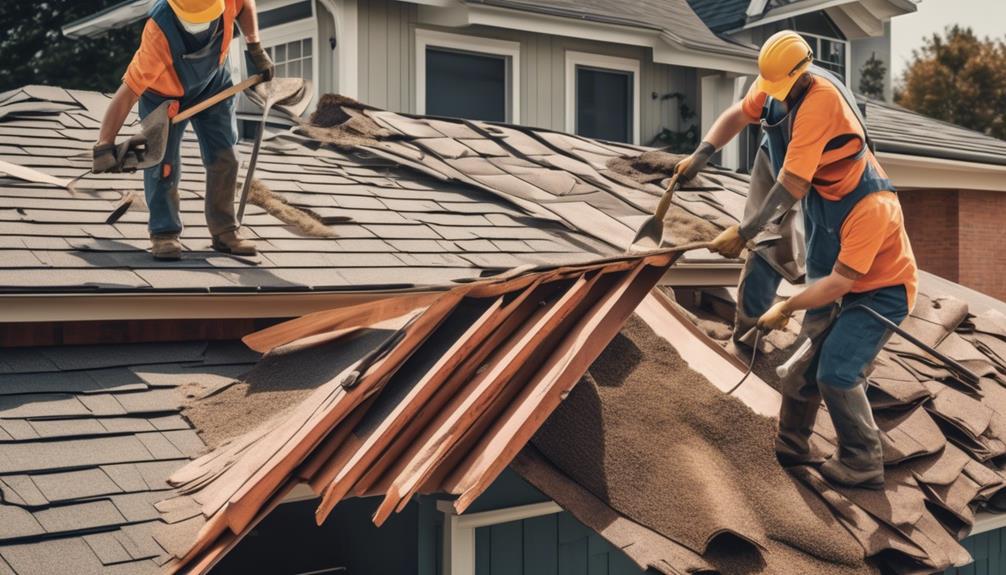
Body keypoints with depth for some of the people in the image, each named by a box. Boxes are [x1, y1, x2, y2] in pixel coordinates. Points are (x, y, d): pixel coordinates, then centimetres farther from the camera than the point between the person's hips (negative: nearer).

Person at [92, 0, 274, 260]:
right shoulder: (159, 34, -43)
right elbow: (128, 92, -41)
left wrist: (256, 49, -3)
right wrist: (104, 146, -41)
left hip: (212, 83, 4)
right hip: (164, 93, -4)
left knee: (224, 158, 3)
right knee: (164, 163, -12)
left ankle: (224, 231, 15)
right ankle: (164, 233, 3)